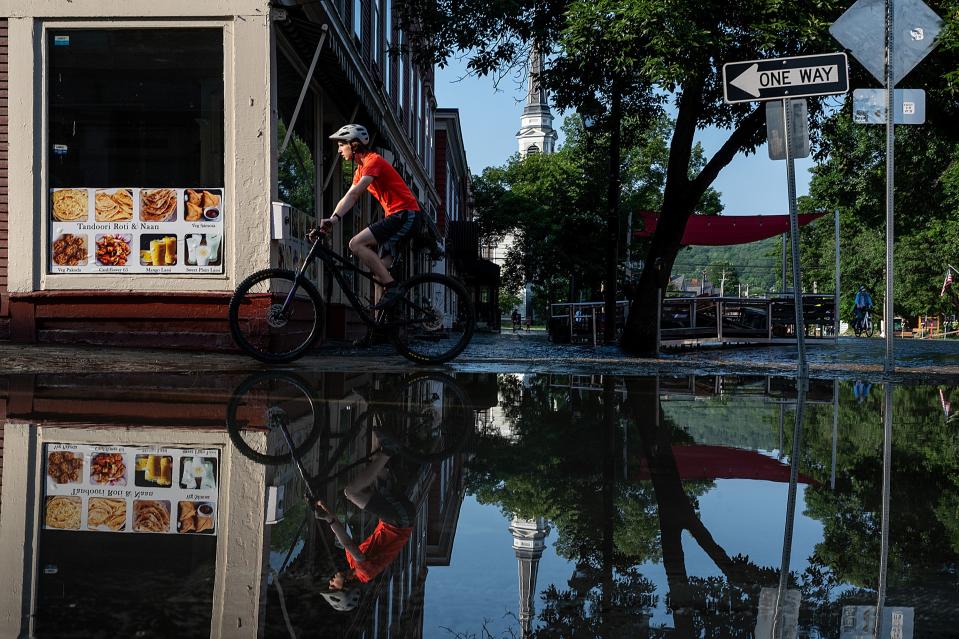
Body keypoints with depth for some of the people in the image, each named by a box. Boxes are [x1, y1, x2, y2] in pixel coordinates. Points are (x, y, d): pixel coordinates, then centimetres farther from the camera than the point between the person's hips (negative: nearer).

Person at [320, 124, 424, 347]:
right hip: (396, 218, 10)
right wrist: (328, 222, 2)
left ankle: (392, 287, -19)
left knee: (356, 244, -22)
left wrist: (334, 219, -30)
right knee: (379, 272, 6)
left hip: (406, 215, -10)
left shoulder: (373, 161, -10)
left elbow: (354, 194, -22)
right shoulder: (361, 168, 20)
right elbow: (349, 198, 14)